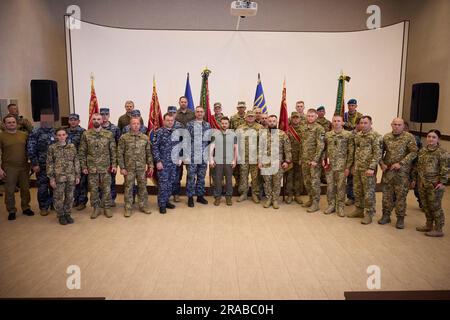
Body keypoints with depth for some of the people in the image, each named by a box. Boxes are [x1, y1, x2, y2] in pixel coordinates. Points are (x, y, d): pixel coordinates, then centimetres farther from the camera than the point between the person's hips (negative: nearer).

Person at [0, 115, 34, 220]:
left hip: (24, 166, 3)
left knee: (25, 189, 11)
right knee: (9, 191, 5)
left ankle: (26, 208, 26)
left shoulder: (24, 135, 6)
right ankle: (11, 211, 18)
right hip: (9, 168, -3)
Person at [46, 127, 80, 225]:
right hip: (58, 177, -2)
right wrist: (51, 178, -5)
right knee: (58, 197, 6)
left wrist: (77, 175, 4)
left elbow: (76, 161, 7)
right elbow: (49, 163, -1)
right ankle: (60, 215, 22)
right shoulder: (52, 148, -2)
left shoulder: (72, 146, 4)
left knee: (70, 197, 10)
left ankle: (67, 214, 26)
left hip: (71, 177, 2)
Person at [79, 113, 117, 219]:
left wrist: (114, 164, -4)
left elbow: (113, 151, 2)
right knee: (93, 189, 8)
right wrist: (83, 166, -2)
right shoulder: (86, 134, 0)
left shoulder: (109, 134, -1)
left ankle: (107, 208, 20)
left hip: (106, 167, 0)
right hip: (91, 167, 1)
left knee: (106, 188, 6)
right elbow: (82, 151, 2)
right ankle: (96, 208, 22)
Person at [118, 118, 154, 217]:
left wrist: (150, 166, 2)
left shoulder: (145, 138, 3)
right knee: (128, 187, 6)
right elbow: (120, 154, -3)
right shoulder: (124, 138, -4)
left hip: (142, 168, 2)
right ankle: (128, 208, 17)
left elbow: (148, 153, 6)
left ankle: (143, 206, 23)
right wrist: (122, 167, -7)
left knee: (143, 187, 9)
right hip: (129, 168, -2)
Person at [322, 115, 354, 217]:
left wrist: (348, 166, -9)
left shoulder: (348, 135, -3)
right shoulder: (327, 134, 8)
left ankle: (340, 207, 15)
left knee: (341, 186, 3)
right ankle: (331, 205, 22)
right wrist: (324, 160, 1)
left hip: (341, 166, -3)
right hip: (329, 165, 3)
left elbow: (351, 152, -5)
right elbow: (324, 149, 16)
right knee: (330, 186, 8)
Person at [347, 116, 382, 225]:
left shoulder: (376, 136, -10)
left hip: (367, 169, -7)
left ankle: (368, 214, 10)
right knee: (357, 190, 14)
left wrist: (371, 168, -20)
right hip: (357, 168, 7)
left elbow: (377, 153, -15)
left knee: (368, 192, 0)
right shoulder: (358, 135, 12)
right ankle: (359, 210, 28)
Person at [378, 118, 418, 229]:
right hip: (387, 171, 3)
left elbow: (413, 152, -9)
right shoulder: (386, 137, 7)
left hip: (402, 172, -3)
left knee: (401, 195, 1)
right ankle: (386, 215, 21)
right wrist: (382, 163, -2)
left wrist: (400, 163, -16)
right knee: (387, 194, 9)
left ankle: (400, 218, 13)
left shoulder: (409, 137, -4)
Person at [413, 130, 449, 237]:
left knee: (435, 206, 0)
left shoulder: (442, 153, -10)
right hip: (422, 183, 7)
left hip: (434, 185, -7)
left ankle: (438, 230, 11)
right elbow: (418, 166, 17)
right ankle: (429, 225, 30)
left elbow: (445, 169, -12)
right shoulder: (422, 151, 10)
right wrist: (415, 178, 17)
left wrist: (442, 182, -17)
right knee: (425, 205, 15)